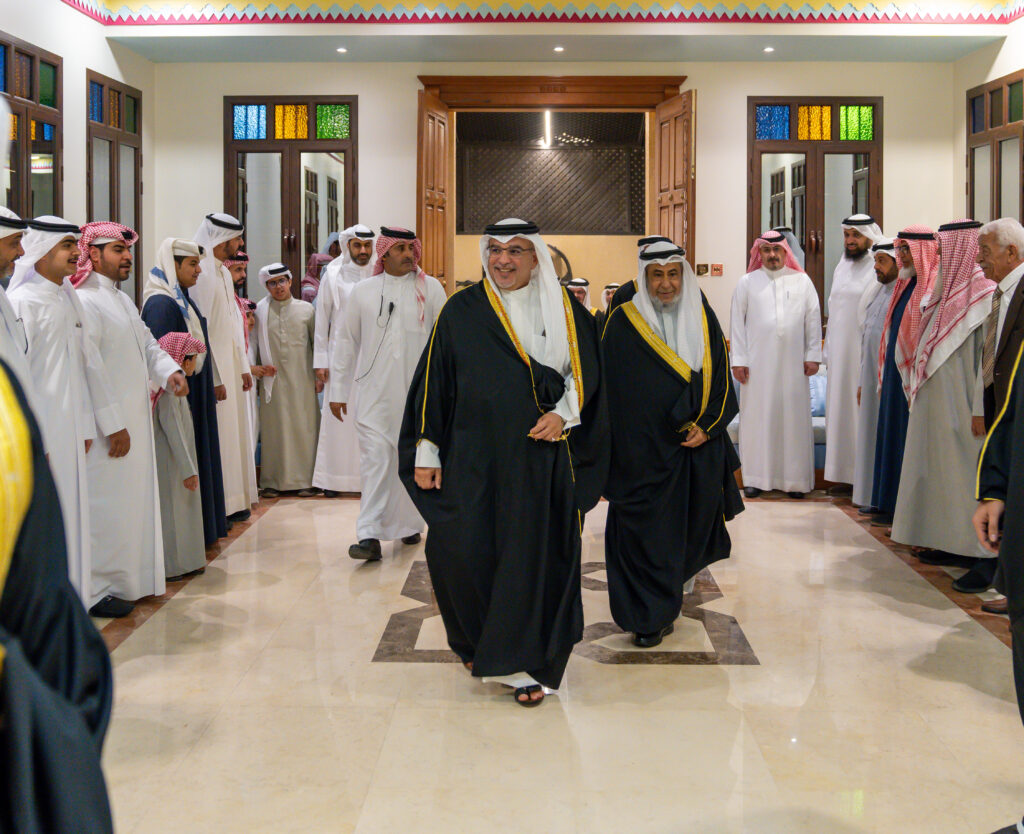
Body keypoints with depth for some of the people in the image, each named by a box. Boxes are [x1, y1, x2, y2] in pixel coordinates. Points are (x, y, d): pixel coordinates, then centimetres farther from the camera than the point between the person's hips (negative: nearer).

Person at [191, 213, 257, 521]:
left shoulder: (223, 273, 14)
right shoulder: (202, 274, -15)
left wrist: (243, 367, 15)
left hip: (230, 365, 10)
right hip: (213, 366, -10)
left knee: (233, 430, 13)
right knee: (219, 434, -4)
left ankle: (235, 501, 21)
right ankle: (221, 505, 3)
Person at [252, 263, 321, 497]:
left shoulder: (306, 309, 6)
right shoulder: (259, 311, 5)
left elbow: (317, 343, 8)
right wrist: (257, 367, -6)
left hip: (301, 379, 0)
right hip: (272, 379, 0)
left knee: (304, 426, 0)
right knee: (273, 427, 2)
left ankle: (304, 479, 7)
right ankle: (273, 481, 9)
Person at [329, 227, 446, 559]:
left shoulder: (431, 289, 4)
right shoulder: (363, 291, 8)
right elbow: (348, 342, 12)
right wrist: (339, 391, 10)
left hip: (419, 390, 0)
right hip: (375, 391, 0)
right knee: (375, 459, -8)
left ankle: (409, 524, 25)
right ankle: (369, 535, -11)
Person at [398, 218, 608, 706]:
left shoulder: (564, 311, 7)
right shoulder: (461, 312, 6)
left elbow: (587, 373, 9)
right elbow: (433, 382, 6)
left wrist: (564, 414, -10)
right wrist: (426, 451, 1)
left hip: (540, 458, 0)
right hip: (474, 456, 0)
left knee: (533, 553, -1)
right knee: (461, 549, -3)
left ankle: (523, 664, 12)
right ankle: (478, 641, 24)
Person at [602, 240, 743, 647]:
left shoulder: (703, 319, 6)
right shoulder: (624, 324, -5)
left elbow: (721, 379, 6)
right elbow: (616, 391, -4)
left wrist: (706, 426, -7)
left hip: (698, 447, 4)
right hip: (644, 450, -4)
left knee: (691, 521, 13)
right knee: (646, 530, -1)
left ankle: (666, 595, 37)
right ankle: (650, 617, 11)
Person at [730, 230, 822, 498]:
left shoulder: (802, 281, 8)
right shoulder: (747, 282, 7)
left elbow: (813, 320, 7)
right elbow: (737, 323, 4)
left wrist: (813, 355, 1)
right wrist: (738, 360, -2)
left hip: (792, 363, 1)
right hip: (757, 363, 0)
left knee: (793, 417, 1)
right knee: (757, 417, 1)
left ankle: (795, 479, 8)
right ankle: (756, 478, 8)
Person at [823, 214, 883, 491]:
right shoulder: (842, 268, 16)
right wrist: (828, 352, 15)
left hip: (867, 352, -7)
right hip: (841, 353, 7)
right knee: (841, 408, 9)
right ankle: (846, 474, 16)